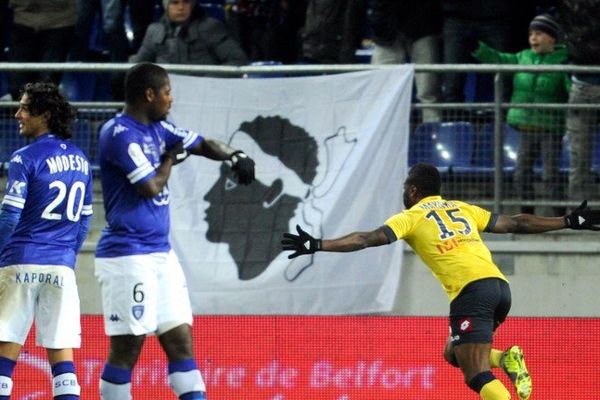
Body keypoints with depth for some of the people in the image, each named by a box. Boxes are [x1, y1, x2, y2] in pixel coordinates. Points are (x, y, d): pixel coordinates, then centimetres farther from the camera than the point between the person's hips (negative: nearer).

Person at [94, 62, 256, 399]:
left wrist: (234, 155, 0)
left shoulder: (158, 129, 13)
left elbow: (201, 144, 19)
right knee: (127, 349, -6)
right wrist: (171, 158, -2)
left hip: (161, 252, 9)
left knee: (181, 341, 6)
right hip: (128, 255, -9)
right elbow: (151, 187, -20)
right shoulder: (120, 133, -15)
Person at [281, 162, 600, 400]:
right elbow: (515, 224, 27)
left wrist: (318, 246, -6)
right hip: (499, 285, 6)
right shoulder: (461, 208, 25)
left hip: (471, 291, -6)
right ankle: (506, 359, -2)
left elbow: (369, 239, -3)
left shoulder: (411, 217, 10)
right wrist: (568, 222, 35)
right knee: (454, 353, 24)